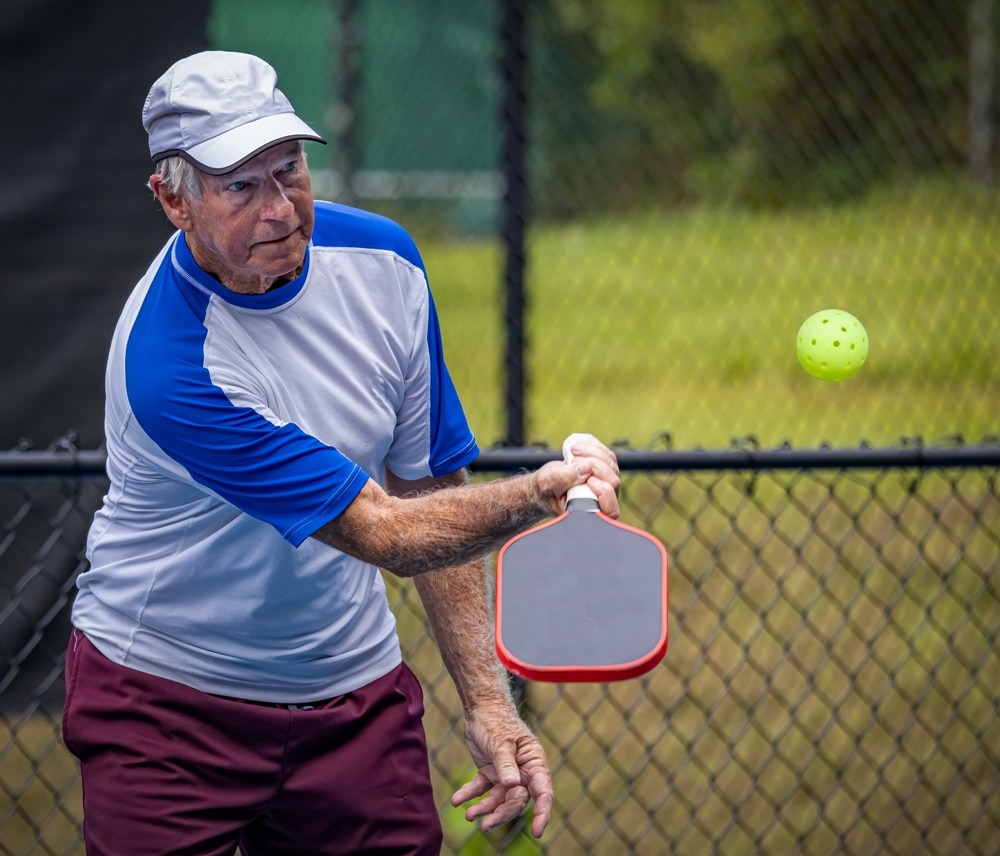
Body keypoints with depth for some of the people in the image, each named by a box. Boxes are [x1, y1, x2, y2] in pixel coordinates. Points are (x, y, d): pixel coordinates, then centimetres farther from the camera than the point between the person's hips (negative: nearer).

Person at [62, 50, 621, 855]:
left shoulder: (382, 261, -8)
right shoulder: (167, 363, -29)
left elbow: (431, 487, 2)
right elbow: (385, 533, -27)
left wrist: (487, 701, -3)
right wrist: (539, 493, -43)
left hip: (355, 691, 5)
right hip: (166, 698, -5)